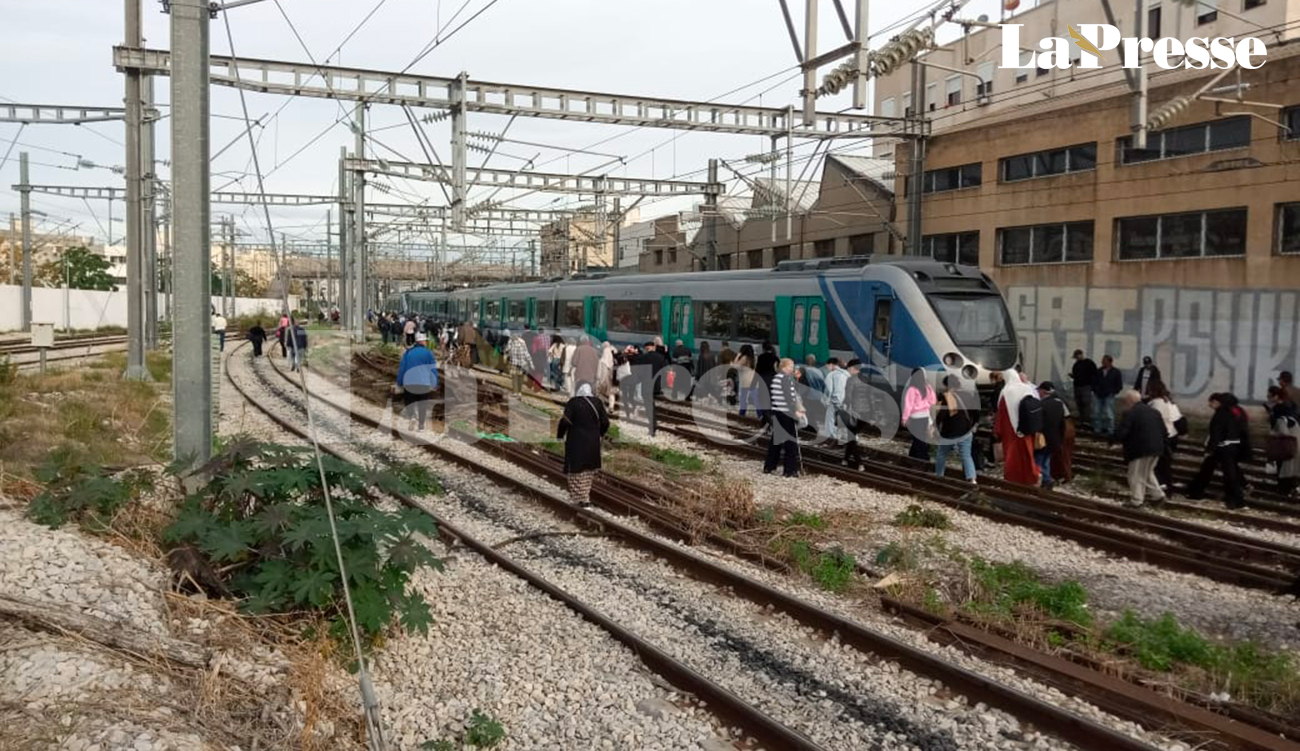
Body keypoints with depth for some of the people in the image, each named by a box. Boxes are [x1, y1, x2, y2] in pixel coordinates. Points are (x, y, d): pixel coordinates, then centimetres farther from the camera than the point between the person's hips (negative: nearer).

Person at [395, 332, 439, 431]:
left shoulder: (407, 352, 4)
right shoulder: (428, 353, -2)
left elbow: (401, 368, 5)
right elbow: (433, 370, -2)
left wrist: (399, 383, 14)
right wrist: (435, 385, 5)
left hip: (409, 383, 1)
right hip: (425, 384, -1)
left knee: (409, 403, 11)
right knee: (423, 406, 12)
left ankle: (411, 417, -16)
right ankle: (421, 425, 13)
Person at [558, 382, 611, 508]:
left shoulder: (572, 403, -13)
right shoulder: (597, 402, -2)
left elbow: (565, 421, -19)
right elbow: (605, 422, -1)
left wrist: (560, 435, -2)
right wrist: (599, 433, 17)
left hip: (576, 441, -4)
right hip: (592, 441, 4)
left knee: (576, 469, 7)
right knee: (588, 469, 17)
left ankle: (578, 497, 7)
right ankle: (586, 497, 17)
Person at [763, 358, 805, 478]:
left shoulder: (775, 378, 15)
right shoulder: (786, 378, -11)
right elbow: (788, 397, -17)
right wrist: (796, 411, -14)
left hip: (776, 412, 9)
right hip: (786, 413, -9)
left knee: (776, 440, 15)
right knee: (791, 441, -3)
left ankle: (768, 467, 19)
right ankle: (790, 470, -1)